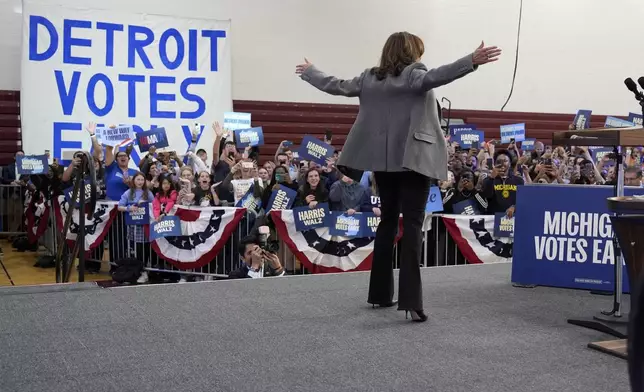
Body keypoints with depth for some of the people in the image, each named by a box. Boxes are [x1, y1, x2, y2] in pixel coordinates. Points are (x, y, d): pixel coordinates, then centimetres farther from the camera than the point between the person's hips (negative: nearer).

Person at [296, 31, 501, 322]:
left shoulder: (369, 79, 11)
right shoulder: (414, 75, -6)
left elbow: (335, 86, 18)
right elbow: (435, 77, -26)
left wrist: (309, 72, 35)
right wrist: (472, 61, -37)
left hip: (383, 159, 6)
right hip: (412, 158, -6)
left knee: (388, 220, 17)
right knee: (412, 224, -8)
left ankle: (379, 292, 21)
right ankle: (410, 300, -17)